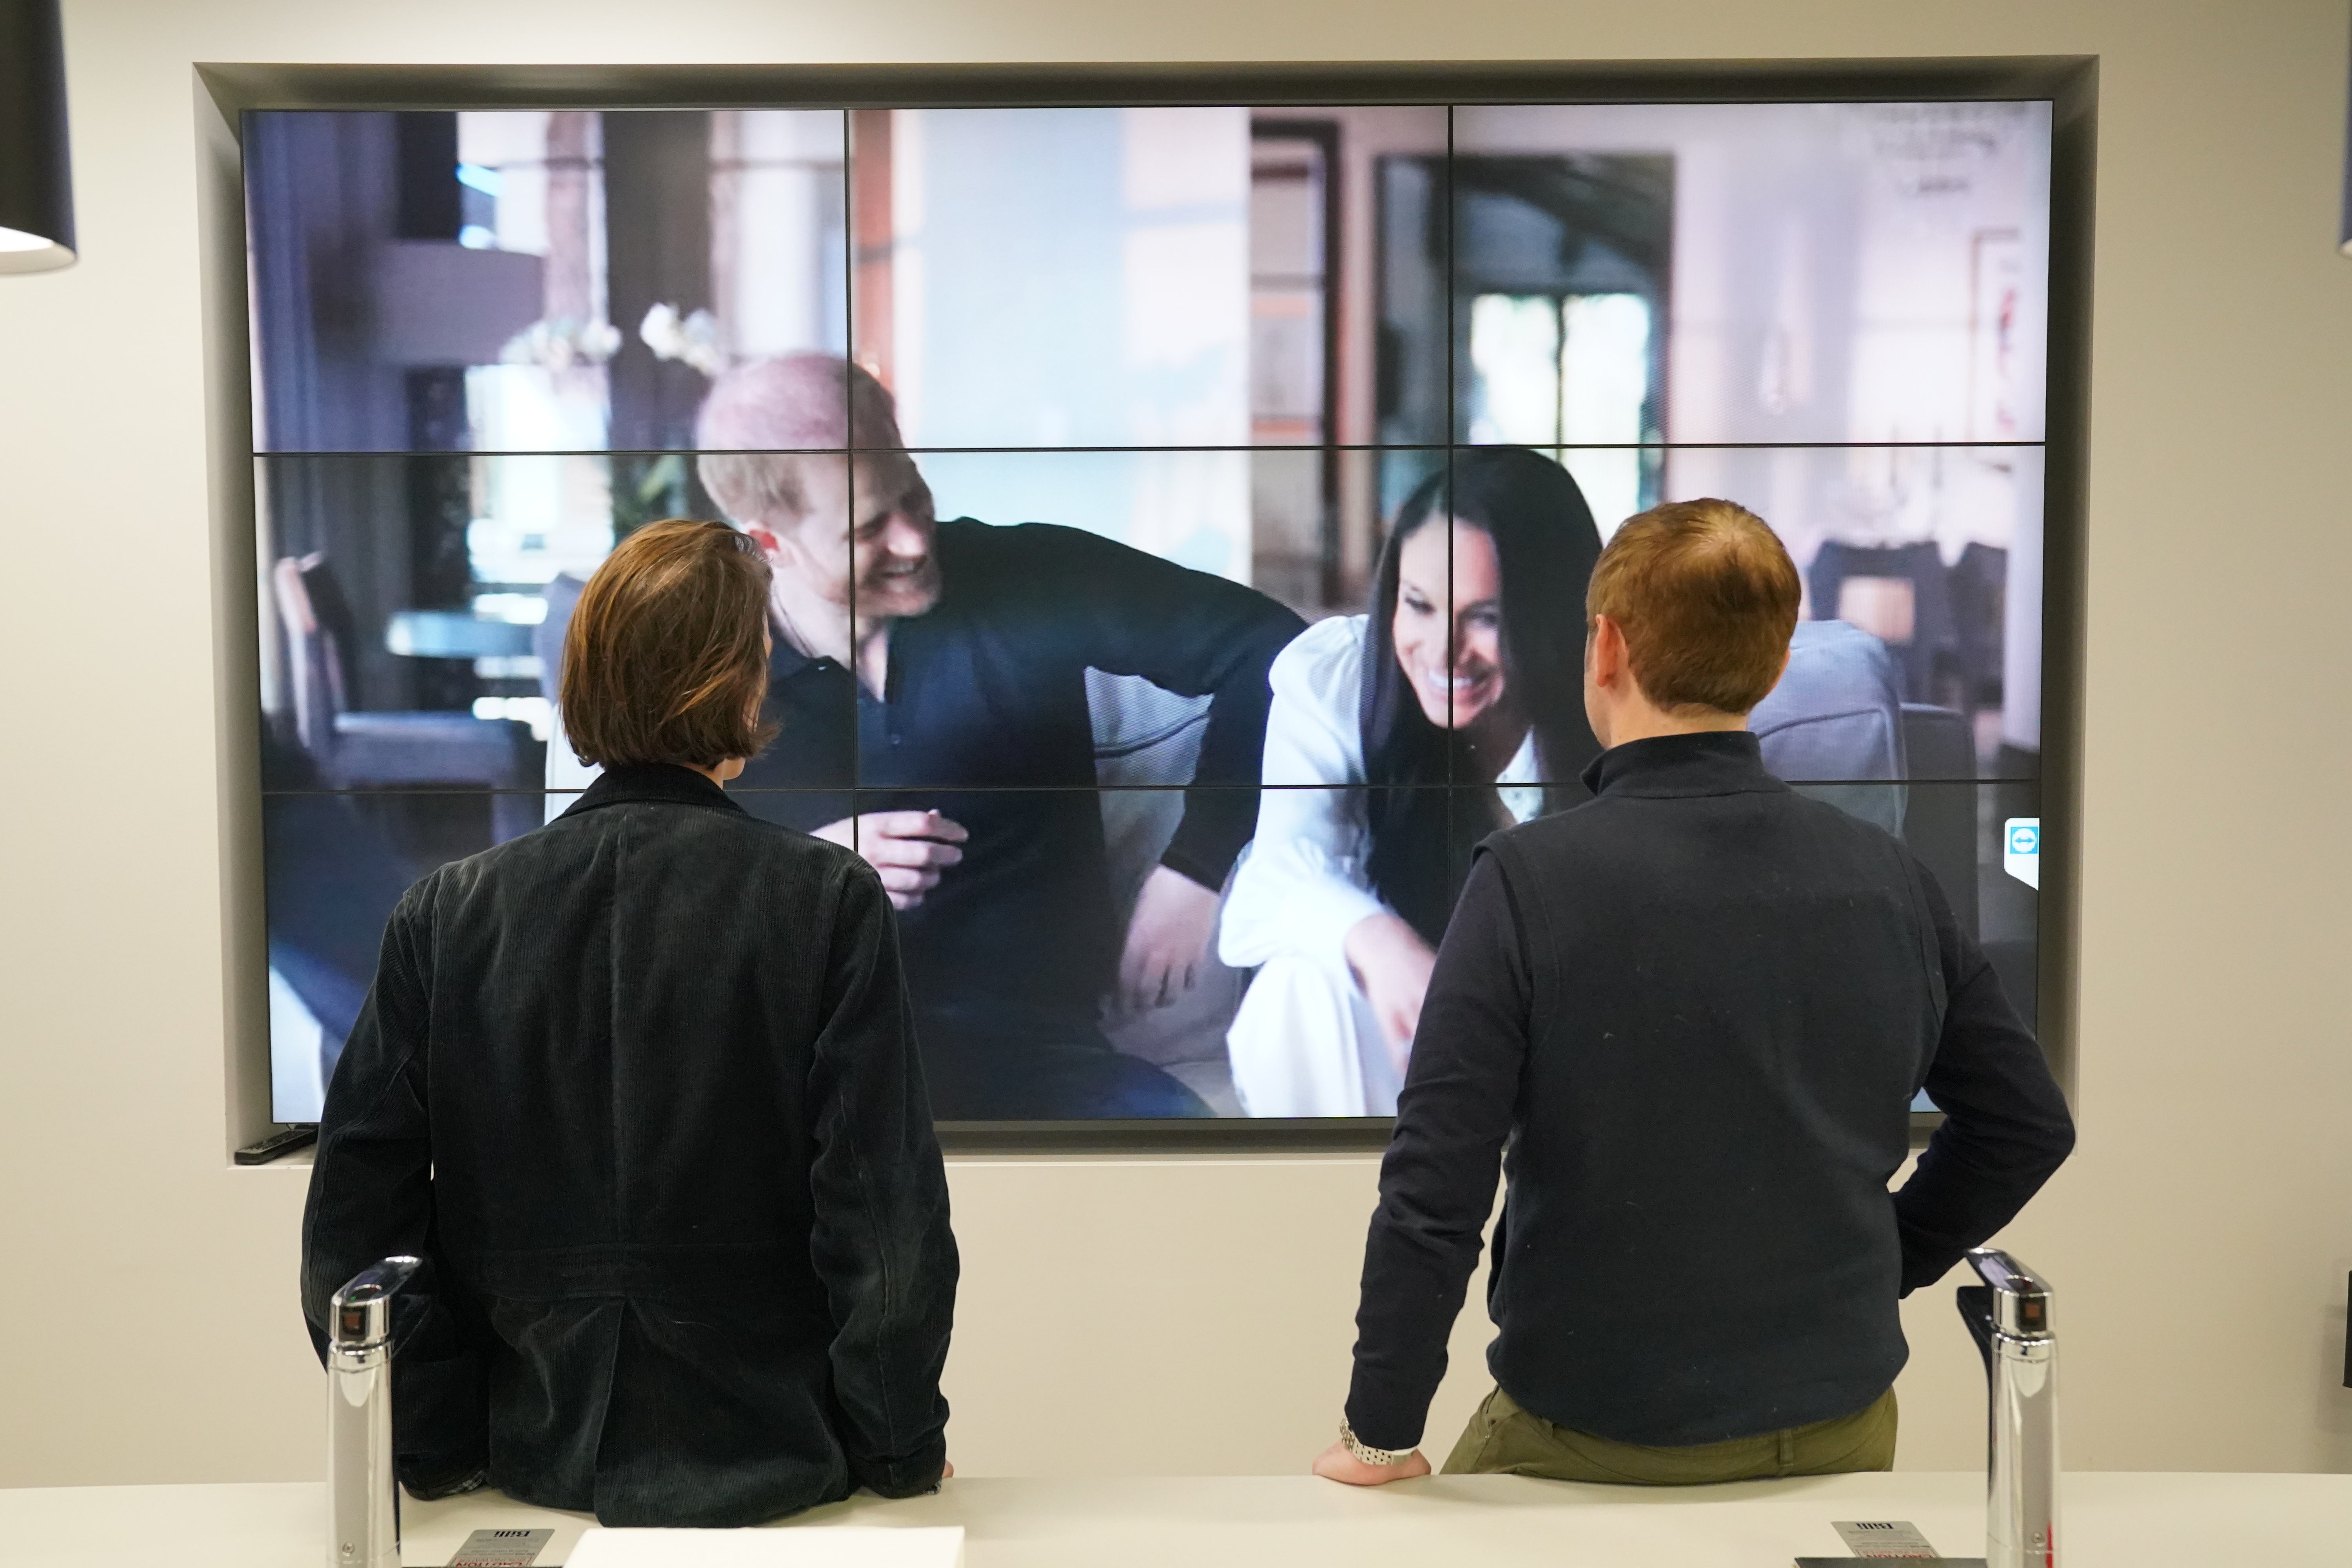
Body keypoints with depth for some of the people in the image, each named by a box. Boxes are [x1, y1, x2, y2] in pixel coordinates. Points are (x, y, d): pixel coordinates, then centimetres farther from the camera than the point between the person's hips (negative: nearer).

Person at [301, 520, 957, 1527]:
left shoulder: (445, 916, -5)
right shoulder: (829, 903, -14)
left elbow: (356, 1215, -5)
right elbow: (887, 1218, -15)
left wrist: (429, 1447, 7)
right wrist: (901, 1451, -1)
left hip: (543, 1468, 3)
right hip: (771, 1470, -3)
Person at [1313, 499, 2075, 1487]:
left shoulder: (1532, 881, -18)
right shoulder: (1886, 877, -4)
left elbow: (1437, 1183, -19)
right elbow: (2028, 1124, 7)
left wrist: (1382, 1433, -9)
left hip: (1589, 1442, -4)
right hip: (1837, 1428, 4)